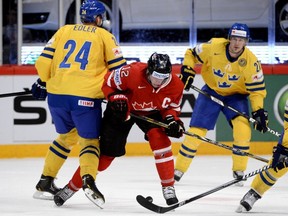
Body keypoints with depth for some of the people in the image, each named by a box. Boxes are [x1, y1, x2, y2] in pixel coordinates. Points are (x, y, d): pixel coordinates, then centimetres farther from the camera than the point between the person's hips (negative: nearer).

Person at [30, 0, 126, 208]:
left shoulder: (64, 30, 16)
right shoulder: (104, 35, 9)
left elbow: (46, 58, 10)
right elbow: (119, 67, 4)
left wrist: (42, 82, 25)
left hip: (57, 94, 4)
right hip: (86, 97, -4)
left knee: (67, 135, 25)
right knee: (89, 140, 7)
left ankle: (45, 182, 25)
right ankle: (88, 179, -22)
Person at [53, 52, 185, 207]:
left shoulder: (176, 85, -23)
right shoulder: (133, 72, -35)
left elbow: (172, 107, -4)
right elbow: (108, 82, -19)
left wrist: (172, 120, -23)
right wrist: (115, 98, -33)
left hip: (150, 112, 2)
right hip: (124, 109, -2)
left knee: (159, 138, -27)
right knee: (106, 153, 0)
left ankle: (168, 187, -15)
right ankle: (71, 187, 17)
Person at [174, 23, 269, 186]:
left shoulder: (251, 61, -22)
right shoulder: (213, 47, -22)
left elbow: (257, 89, -15)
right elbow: (192, 54, -4)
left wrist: (259, 111, -24)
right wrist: (187, 72, -18)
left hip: (236, 96, 0)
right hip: (211, 92, 1)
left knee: (243, 128, -23)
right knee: (196, 131, -5)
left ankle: (239, 172, -9)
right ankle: (178, 171, 8)